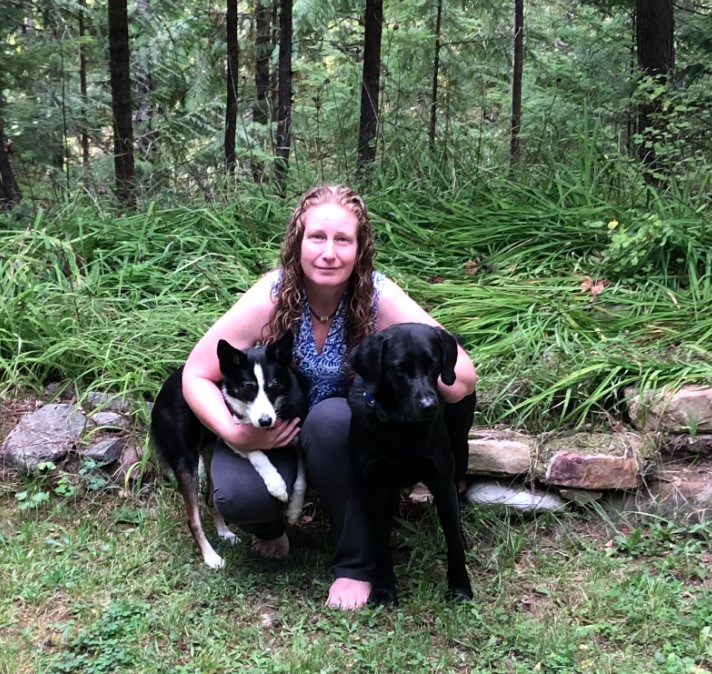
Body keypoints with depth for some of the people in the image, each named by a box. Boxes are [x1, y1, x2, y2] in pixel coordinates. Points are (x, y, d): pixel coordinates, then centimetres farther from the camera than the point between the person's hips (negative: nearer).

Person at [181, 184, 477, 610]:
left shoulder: (379, 298, -22)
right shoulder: (269, 300, -22)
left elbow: (464, 376, -21)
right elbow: (196, 376, -13)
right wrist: (233, 434, -29)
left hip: (347, 432, 1)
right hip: (271, 432, 0)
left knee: (331, 419, -34)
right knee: (238, 496, -30)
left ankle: (357, 564, -13)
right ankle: (271, 524, 9)